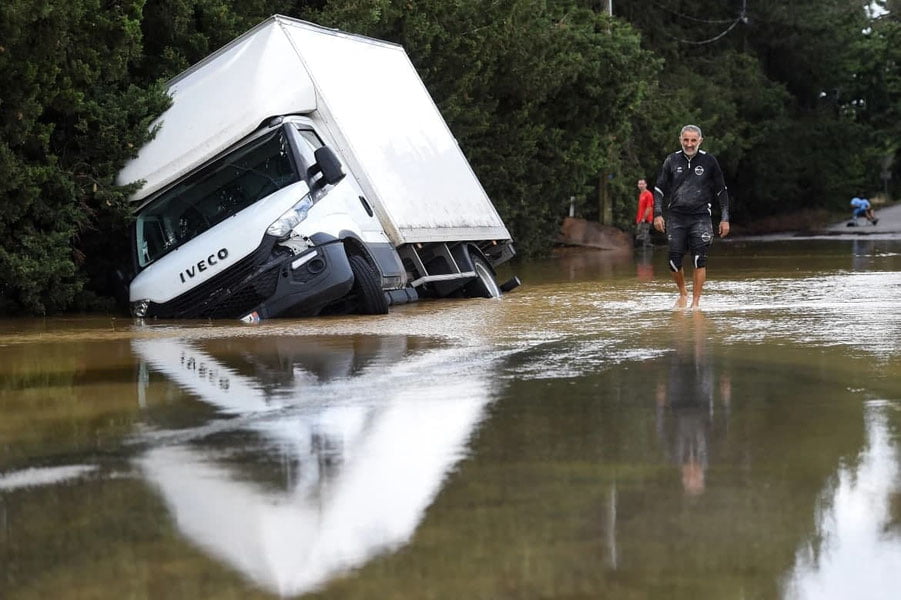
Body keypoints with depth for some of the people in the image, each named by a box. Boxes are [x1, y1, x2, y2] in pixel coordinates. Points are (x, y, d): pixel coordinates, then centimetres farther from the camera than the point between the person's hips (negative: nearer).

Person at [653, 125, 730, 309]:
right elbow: (659, 189, 12)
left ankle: (695, 301, -3)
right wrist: (658, 214, 0)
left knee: (699, 260, -9)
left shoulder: (709, 161, 4)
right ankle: (683, 293, 21)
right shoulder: (671, 161, 8)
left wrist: (725, 219, 5)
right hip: (675, 218, 1)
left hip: (700, 218, -1)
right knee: (674, 259, -3)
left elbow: (721, 191, 10)